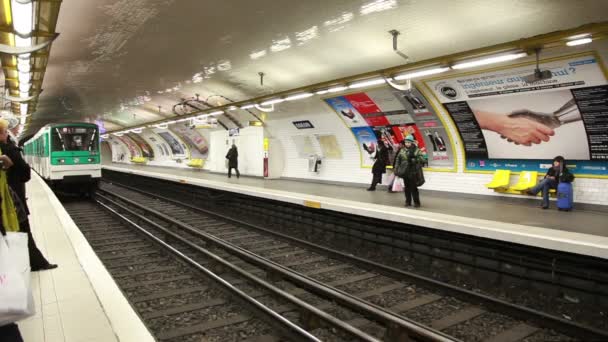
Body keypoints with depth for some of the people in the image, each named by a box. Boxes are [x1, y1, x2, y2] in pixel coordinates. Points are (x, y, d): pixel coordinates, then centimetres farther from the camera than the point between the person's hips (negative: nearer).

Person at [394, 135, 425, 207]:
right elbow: (398, 160, 11)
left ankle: (416, 202, 5)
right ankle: (408, 202, 20)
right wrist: (396, 169, 6)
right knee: (407, 188, 10)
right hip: (405, 172, 4)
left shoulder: (417, 150, -2)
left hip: (413, 172, -4)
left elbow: (422, 159, -8)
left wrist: (415, 160, -23)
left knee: (414, 188, -5)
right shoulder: (402, 151, 9)